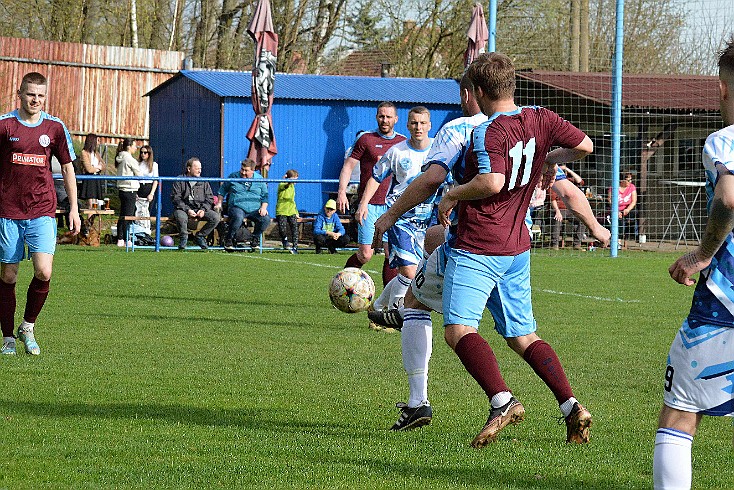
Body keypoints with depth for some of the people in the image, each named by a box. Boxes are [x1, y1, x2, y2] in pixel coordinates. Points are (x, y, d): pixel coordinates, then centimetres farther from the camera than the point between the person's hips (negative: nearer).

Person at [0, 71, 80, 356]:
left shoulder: (55, 128, 4)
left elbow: (68, 168, 13)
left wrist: (74, 209, 11)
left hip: (42, 212, 1)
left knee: (43, 272, -14)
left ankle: (28, 326, 8)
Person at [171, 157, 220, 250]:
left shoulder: (203, 182, 15)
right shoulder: (179, 181, 3)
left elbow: (210, 199, 11)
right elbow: (176, 198, -6)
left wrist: (203, 209, -10)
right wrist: (187, 210, -19)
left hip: (200, 209, 4)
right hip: (183, 209, -4)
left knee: (216, 217, -21)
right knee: (181, 217, -39)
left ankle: (200, 236, 1)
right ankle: (183, 238, -9)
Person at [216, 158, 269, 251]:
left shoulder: (259, 179, 11)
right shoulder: (233, 177, 9)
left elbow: (265, 196, 16)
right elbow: (223, 190, 21)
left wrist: (263, 208, -1)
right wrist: (219, 203, 10)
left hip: (254, 209, 2)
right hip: (237, 207, -2)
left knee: (266, 219, -27)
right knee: (238, 217, -39)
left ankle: (255, 239, -1)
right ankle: (229, 239, -15)